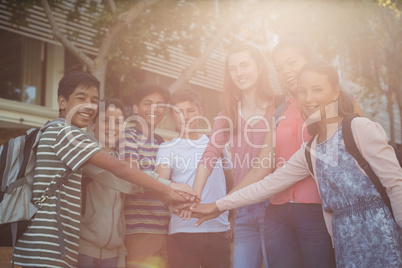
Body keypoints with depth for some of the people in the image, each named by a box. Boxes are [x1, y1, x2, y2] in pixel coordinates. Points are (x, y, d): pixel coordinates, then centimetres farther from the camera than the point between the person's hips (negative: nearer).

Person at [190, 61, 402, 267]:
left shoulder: (361, 129, -7)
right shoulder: (310, 151, 11)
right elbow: (270, 183, 13)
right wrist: (220, 206, 13)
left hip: (377, 231, -5)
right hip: (344, 236, 5)